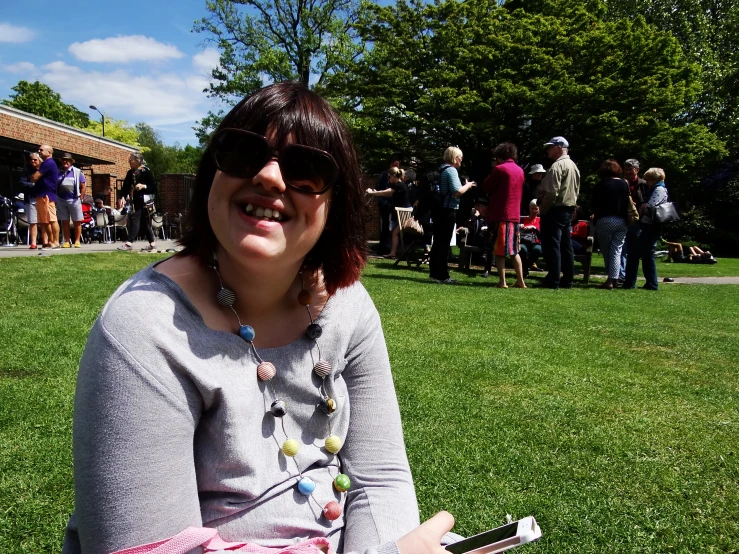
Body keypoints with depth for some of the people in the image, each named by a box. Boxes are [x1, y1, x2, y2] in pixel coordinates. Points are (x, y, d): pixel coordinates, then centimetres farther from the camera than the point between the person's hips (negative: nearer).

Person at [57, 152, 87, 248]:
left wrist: (81, 198, -5)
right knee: (64, 222, 5)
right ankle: (67, 241, 10)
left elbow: (82, 187, 2)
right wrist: (55, 198, 10)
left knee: (77, 222, -2)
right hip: (61, 200, 3)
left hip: (74, 200, -3)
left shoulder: (77, 172, 3)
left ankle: (77, 241, 4)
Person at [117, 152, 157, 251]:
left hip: (144, 202, -7)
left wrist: (143, 186, -22)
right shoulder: (130, 173, 12)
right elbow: (125, 187, 12)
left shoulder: (146, 171, -7)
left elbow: (153, 187, -7)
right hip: (134, 201, 7)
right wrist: (123, 197, -3)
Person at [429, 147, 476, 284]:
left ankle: (434, 273, 15)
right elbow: (457, 191, -19)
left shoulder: (440, 170, 15)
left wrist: (465, 186, 21)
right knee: (444, 243, -6)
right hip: (448, 211, -9)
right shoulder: (451, 170, -11)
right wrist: (468, 185, -3)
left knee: (437, 242, 11)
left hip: (439, 210, 9)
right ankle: (442, 276, -3)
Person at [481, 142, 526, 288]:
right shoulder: (520, 171, 11)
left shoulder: (499, 169, -8)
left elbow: (486, 188, -1)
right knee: (514, 251, 13)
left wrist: (492, 174, 13)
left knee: (499, 250, -2)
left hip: (499, 215, -6)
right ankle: (520, 281, 12)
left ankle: (502, 282, -4)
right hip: (515, 215, 6)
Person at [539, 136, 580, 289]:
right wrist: (571, 205, 17)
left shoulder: (557, 166, -14)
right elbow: (576, 191, 18)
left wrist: (542, 208, -11)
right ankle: (567, 280, 14)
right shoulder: (574, 166, 17)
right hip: (568, 209, 10)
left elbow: (551, 192, -21)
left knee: (551, 246, -7)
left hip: (555, 210, -10)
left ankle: (553, 281, -7)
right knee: (566, 246, 11)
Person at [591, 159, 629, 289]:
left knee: (606, 251, 8)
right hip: (622, 221, 3)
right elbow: (628, 203, 9)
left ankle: (611, 279, 8)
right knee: (616, 251, 3)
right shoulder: (624, 184, 5)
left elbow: (593, 203, -3)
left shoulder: (601, 184, -7)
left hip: (605, 220, -3)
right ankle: (613, 278, -6)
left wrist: (595, 214, 14)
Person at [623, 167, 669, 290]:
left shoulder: (659, 189, -10)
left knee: (634, 253, -9)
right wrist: (643, 207, -3)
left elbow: (649, 208, -20)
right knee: (648, 255, 13)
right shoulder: (655, 189, 20)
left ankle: (629, 283, -8)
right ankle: (652, 284, 17)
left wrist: (642, 207, -1)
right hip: (650, 227, 10)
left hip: (651, 227, -10)